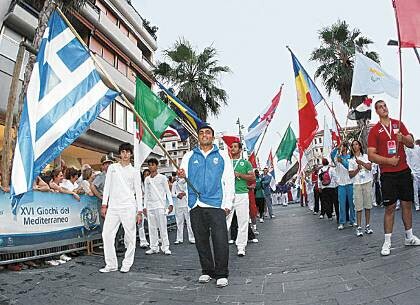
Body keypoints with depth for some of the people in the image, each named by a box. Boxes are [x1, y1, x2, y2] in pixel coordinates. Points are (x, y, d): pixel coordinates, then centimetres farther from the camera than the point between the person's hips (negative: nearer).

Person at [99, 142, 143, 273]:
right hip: (113, 207, 2)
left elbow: (138, 192, 3)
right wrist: (104, 205, 4)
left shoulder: (134, 172, 5)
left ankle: (127, 264, 15)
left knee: (129, 236, 2)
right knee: (107, 234, -1)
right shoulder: (112, 167, 11)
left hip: (128, 207, -2)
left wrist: (140, 211, -2)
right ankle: (111, 264, 11)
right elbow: (107, 186, 10)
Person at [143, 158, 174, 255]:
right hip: (150, 206, 4)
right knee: (152, 228, 5)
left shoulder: (162, 177, 2)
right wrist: (145, 206, 8)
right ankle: (154, 247, 13)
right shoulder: (147, 179, 12)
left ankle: (165, 247, 3)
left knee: (163, 227, -3)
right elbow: (146, 194, 14)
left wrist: (171, 203, -7)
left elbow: (167, 191, 1)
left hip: (160, 205, -4)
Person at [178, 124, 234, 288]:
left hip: (216, 204, -2)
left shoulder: (222, 156, 9)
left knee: (220, 240, -6)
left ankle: (222, 274, 8)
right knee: (201, 240, 10)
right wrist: (181, 176, -16)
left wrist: (228, 204, -1)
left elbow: (229, 181, 6)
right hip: (196, 205, 3)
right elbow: (183, 176, 10)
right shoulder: (189, 156, 13)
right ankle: (207, 271, 25)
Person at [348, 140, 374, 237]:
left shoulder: (365, 156, 9)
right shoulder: (351, 160, 9)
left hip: (367, 182, 1)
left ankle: (367, 226, 12)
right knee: (359, 206, -4)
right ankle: (359, 228, -2)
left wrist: (360, 162, -13)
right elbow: (350, 175, 4)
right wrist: (358, 169, -10)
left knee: (368, 205, 3)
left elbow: (369, 167, -5)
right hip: (357, 184, 0)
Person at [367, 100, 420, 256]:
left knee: (407, 204, 12)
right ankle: (387, 242, 6)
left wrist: (403, 138, -14)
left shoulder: (399, 124, 9)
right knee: (390, 207, -2)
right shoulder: (374, 130, -2)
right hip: (388, 174, -4)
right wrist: (389, 160, -18)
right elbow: (371, 155, -7)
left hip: (404, 171, 4)